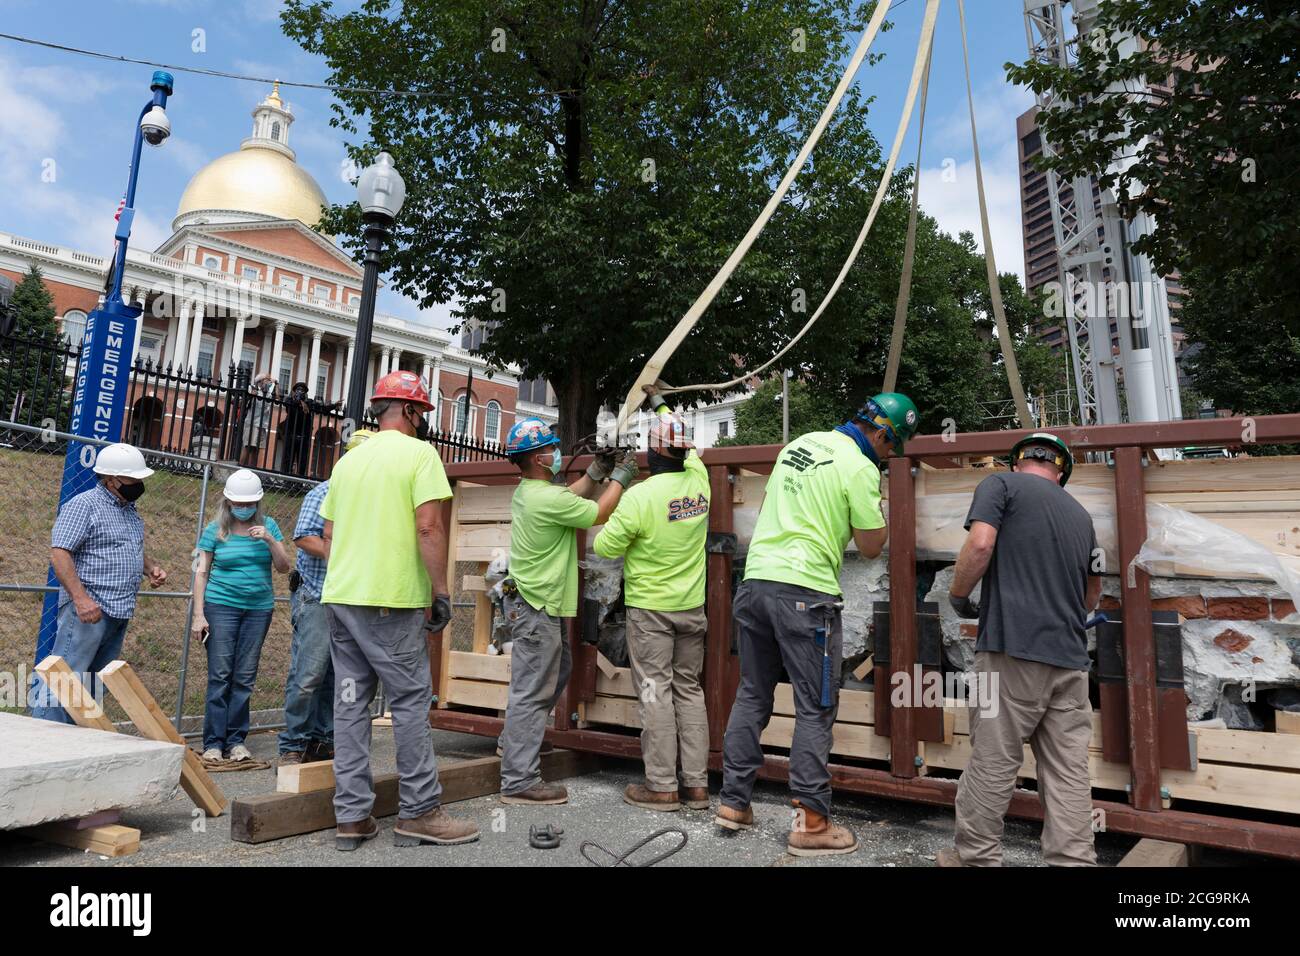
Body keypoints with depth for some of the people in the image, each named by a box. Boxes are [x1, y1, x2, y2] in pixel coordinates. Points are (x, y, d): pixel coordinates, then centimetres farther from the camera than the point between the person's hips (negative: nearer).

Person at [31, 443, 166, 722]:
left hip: (120, 614, 8)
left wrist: (151, 566, 10)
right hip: (88, 609, -8)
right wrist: (81, 598, -24)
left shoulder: (131, 511, 18)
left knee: (93, 688, 11)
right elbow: (59, 553, -15)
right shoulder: (84, 505, -7)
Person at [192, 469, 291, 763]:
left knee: (245, 677, 5)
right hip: (222, 606, -2)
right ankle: (213, 743, 5)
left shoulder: (268, 525, 6)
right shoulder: (215, 530, 2)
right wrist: (198, 615, -4)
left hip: (259, 608, 2)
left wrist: (270, 540, -13)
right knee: (220, 675, -2)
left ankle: (236, 741, 12)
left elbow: (284, 567, 3)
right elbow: (201, 572, 2)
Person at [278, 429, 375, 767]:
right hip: (318, 598, -6)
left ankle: (324, 742, 18)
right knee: (308, 674, -6)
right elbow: (303, 537, -10)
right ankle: (293, 746, 4)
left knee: (336, 677, 9)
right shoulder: (325, 493, -3)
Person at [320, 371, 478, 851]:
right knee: (411, 702, 1)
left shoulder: (349, 459, 15)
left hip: (340, 596, 7)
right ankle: (419, 812, 8)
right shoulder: (418, 453, -6)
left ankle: (352, 816, 14)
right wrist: (440, 591, -9)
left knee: (351, 703, 9)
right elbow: (429, 527, -15)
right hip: (391, 600, -7)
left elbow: (328, 533, 18)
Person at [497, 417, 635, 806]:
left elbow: (570, 496, 24)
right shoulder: (547, 498, -22)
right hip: (536, 608, -11)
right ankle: (520, 781, 0)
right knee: (532, 691, -6)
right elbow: (600, 514, -11)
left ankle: (515, 742, 35)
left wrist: (595, 472, 16)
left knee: (557, 671, 24)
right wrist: (620, 477, 2)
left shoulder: (526, 491, 8)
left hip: (532, 602, 11)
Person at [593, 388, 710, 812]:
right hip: (692, 606, 5)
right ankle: (696, 784, 16)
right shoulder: (699, 480, -2)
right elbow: (688, 451, 21)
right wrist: (661, 406, 33)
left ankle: (661, 786, 9)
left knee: (655, 693, 3)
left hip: (650, 609, -5)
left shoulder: (639, 496, -18)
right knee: (689, 690, 12)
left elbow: (604, 547, -11)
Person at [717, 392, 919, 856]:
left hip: (755, 579, 7)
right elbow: (871, 546, -2)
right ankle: (810, 823, 10)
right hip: (804, 592, -7)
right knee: (815, 709, 4)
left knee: (752, 696, 15)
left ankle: (733, 802, 23)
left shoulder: (799, 443, 14)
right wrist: (879, 504, 13)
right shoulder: (860, 468, -7)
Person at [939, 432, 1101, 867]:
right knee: (1069, 772, 8)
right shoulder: (1080, 513, 20)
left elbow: (980, 544, -14)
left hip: (1014, 649, -5)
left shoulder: (1001, 483, 3)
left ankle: (975, 856, 14)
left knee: (992, 762, 3)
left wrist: (958, 596, 1)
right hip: (1071, 657, 6)